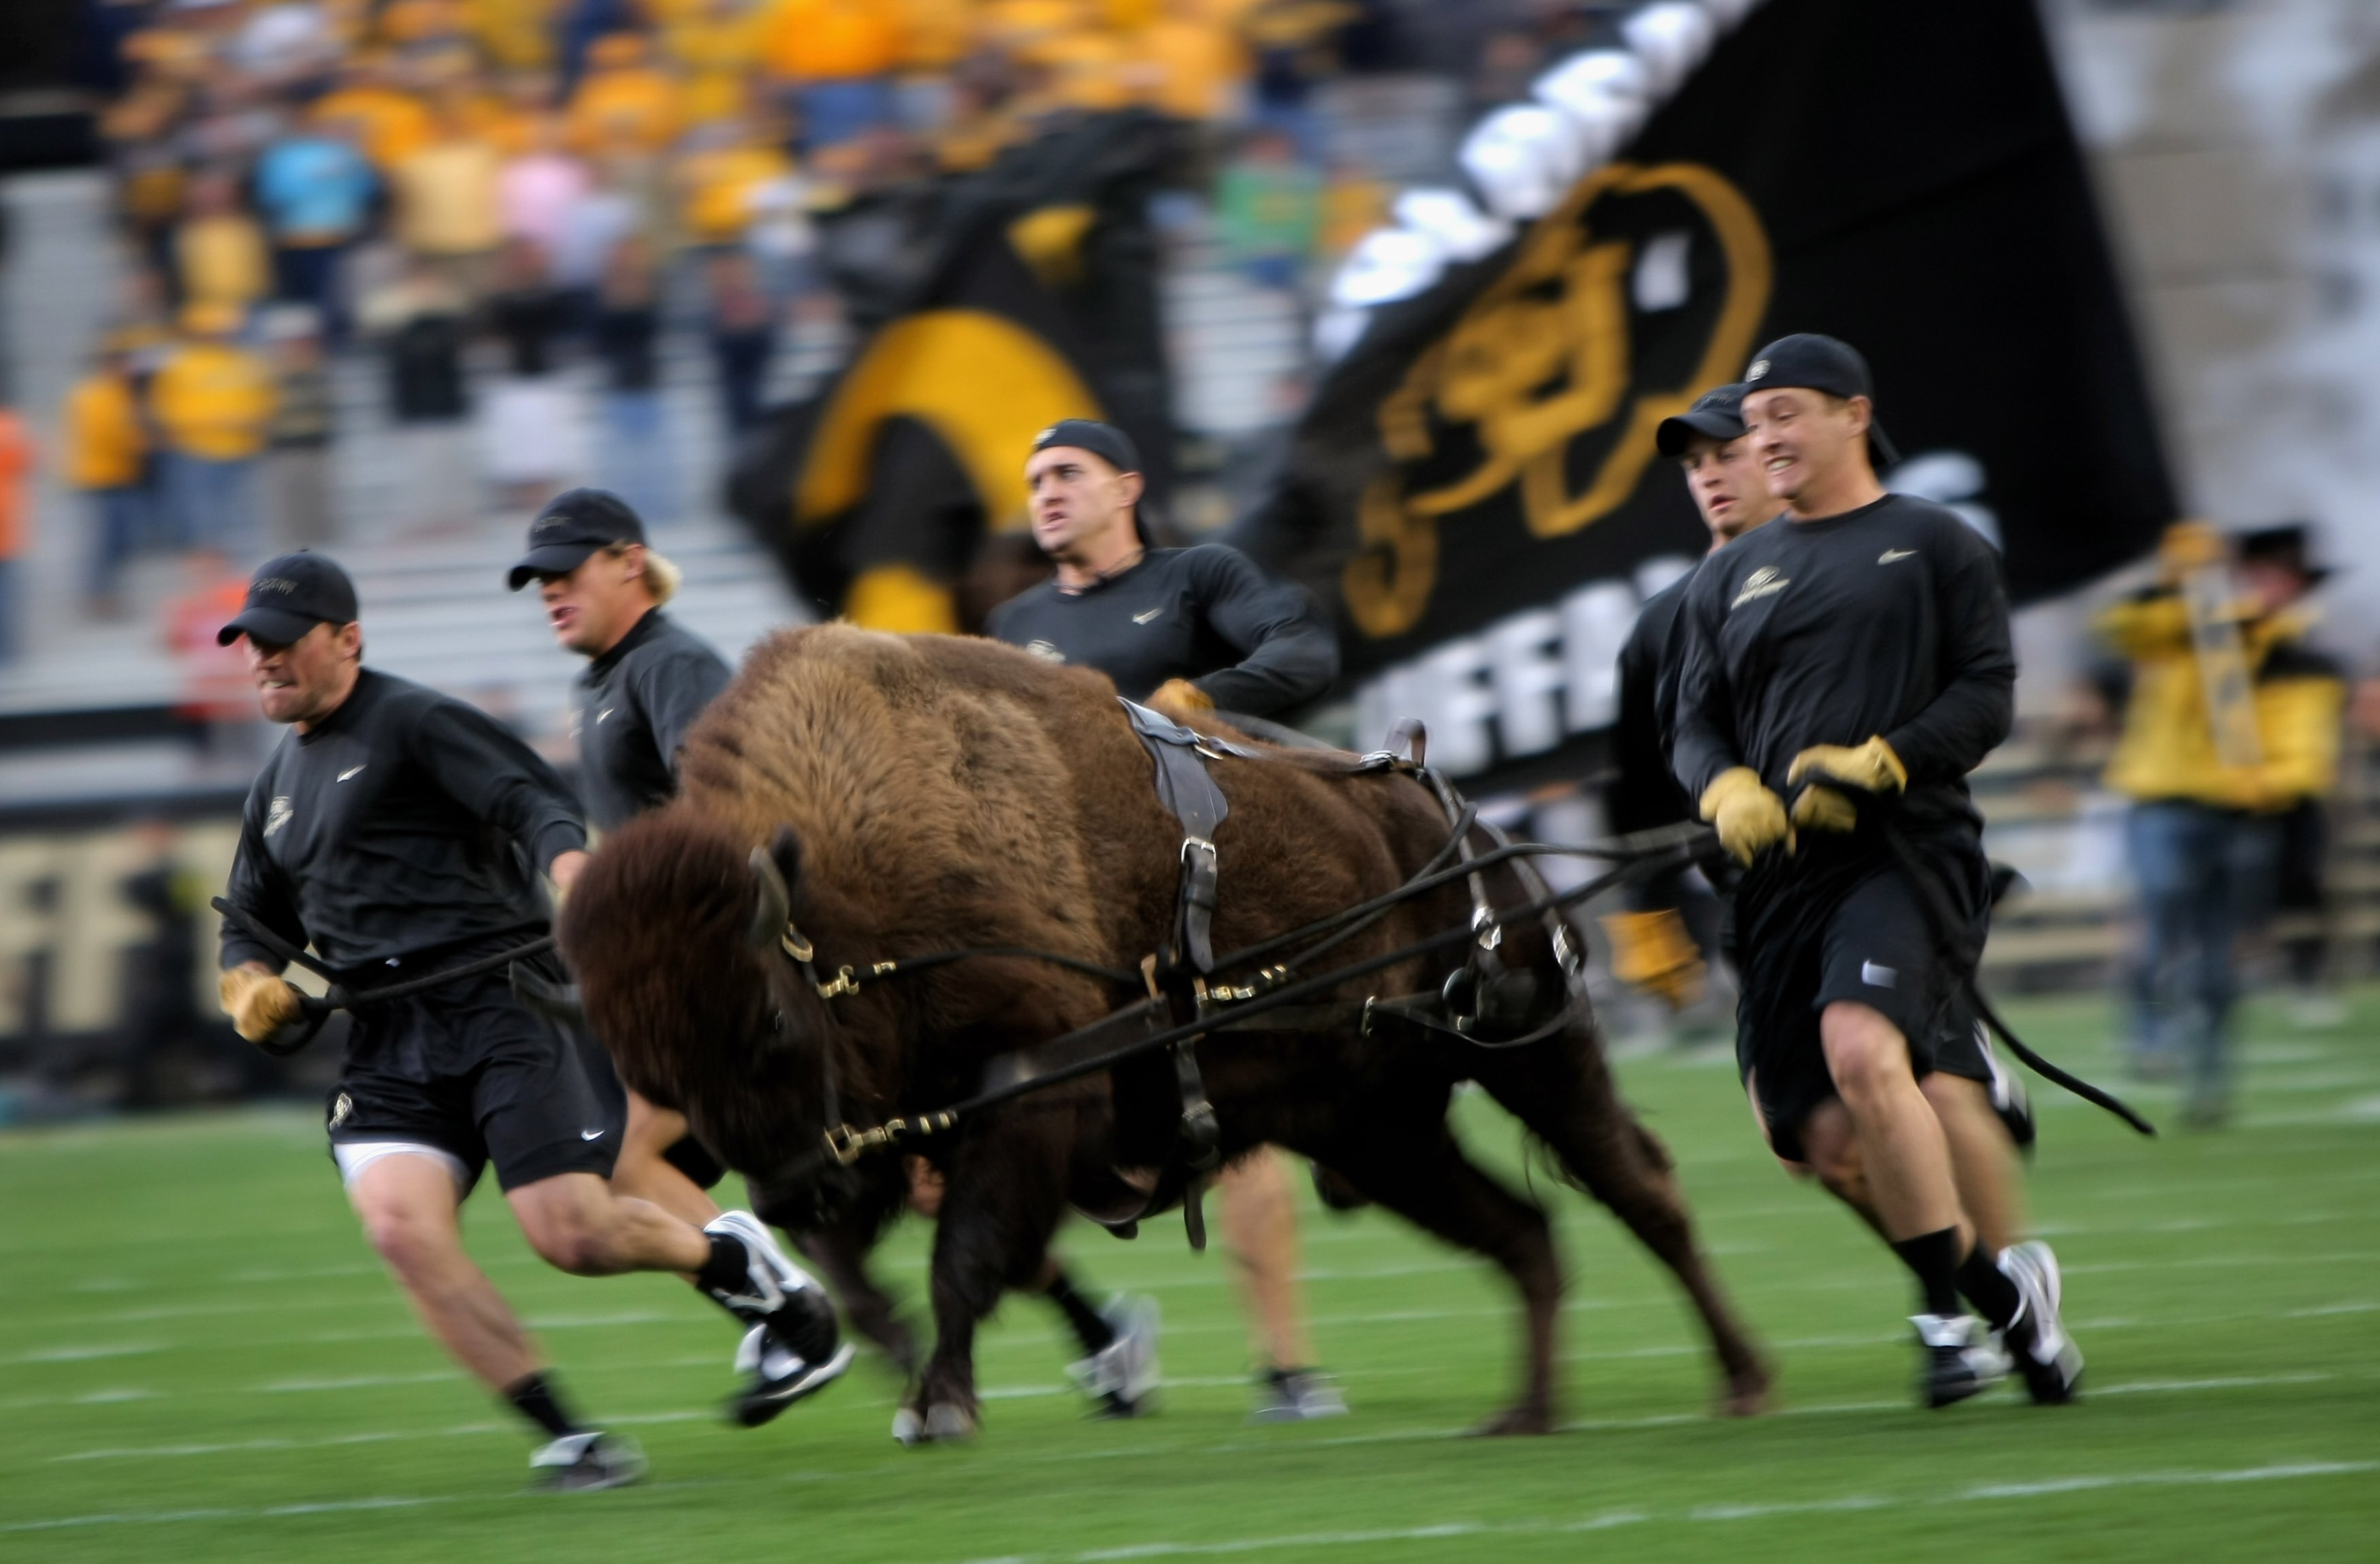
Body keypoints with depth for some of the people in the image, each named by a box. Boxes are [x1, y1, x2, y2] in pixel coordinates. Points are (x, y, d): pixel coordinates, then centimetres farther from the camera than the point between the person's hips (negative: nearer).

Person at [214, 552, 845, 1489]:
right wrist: (254, 988, 11)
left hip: (500, 1000, -6)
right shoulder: (278, 788, 23)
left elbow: (538, 803, -12)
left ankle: (728, 1258, 18)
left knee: (571, 1234, -15)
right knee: (398, 1224, -20)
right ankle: (564, 1433, -15)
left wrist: (574, 881, -33)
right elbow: (252, 927, 34)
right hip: (386, 1046, 6)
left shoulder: (413, 723, -1)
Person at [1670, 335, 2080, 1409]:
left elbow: (1988, 694, 0)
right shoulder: (1729, 578, 20)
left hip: (1909, 849, -5)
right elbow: (1695, 725, 17)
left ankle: (1949, 1300, -16)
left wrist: (1879, 763, -15)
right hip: (1782, 870, 6)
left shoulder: (1936, 546, 7)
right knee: (1795, 1124, 0)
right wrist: (1727, 789, -6)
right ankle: (1996, 1286, 17)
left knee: (1862, 1052, -29)